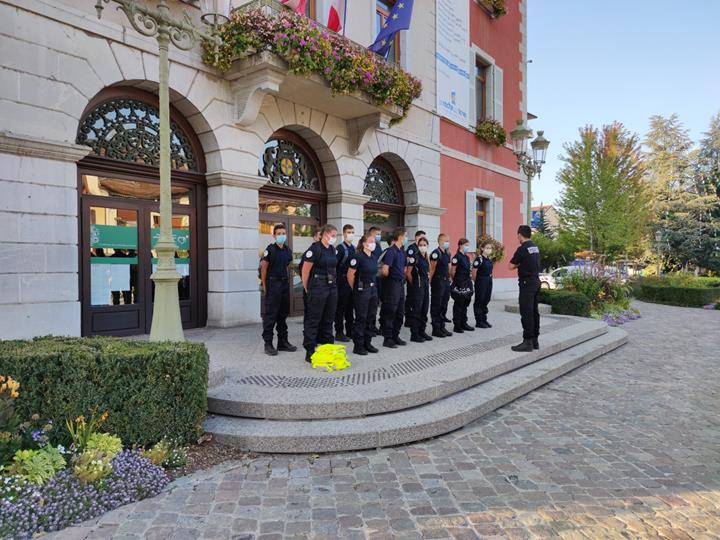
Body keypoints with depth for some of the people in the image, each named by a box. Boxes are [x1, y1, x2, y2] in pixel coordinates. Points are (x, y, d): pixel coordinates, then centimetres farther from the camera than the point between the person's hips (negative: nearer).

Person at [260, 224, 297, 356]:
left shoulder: (288, 251, 11)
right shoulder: (270, 249, -7)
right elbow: (264, 268, -7)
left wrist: (286, 280, 11)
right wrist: (264, 285, -7)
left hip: (284, 283, 7)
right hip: (272, 284, -7)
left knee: (283, 314, 12)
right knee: (270, 314, -6)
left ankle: (283, 342, 20)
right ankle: (268, 344, -1)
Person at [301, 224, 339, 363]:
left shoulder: (332, 249, 11)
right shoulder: (315, 248, -12)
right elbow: (305, 270, -10)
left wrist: (334, 282, 17)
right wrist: (307, 288, -2)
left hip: (332, 287, 7)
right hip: (318, 287, -7)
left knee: (328, 319, 13)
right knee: (313, 319, -1)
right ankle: (309, 352, 5)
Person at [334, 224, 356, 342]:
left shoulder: (354, 248, 13)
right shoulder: (340, 248, -9)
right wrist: (336, 279, -15)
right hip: (343, 280, -7)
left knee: (350, 307, 13)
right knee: (340, 307, -1)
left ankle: (350, 331, 23)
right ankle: (339, 333, 6)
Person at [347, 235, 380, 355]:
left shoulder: (374, 258, 11)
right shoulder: (358, 256, -12)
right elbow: (350, 274, -11)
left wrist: (373, 285, 15)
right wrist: (355, 289, -3)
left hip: (373, 290, 7)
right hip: (362, 291, -7)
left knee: (370, 318, 10)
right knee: (361, 318, -2)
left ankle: (367, 343, 20)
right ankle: (358, 346, 6)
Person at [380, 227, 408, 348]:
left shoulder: (401, 251, 13)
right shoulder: (391, 251, -15)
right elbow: (385, 271, -19)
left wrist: (402, 278, 11)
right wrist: (392, 278, -2)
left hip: (400, 284, 9)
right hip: (392, 284, -9)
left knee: (399, 313, 13)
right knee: (390, 312, -3)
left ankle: (395, 336, 23)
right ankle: (387, 339, 4)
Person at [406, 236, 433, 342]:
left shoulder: (426, 258, 13)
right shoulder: (415, 257, -10)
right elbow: (408, 273, -11)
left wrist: (428, 282, 13)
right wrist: (413, 284, -4)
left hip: (426, 285, 8)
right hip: (417, 286, -8)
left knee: (424, 310, 11)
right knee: (416, 310, -4)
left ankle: (422, 332, 21)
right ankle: (414, 334, 1)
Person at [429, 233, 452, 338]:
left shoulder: (447, 253, 14)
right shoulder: (436, 253, -12)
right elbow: (432, 269, -14)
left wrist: (449, 278, 13)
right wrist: (431, 281, -14)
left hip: (446, 281, 8)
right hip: (438, 281, -8)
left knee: (444, 305, 13)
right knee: (436, 306, -1)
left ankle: (442, 327, 22)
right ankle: (436, 329, 4)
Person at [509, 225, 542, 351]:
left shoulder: (522, 248, -15)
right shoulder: (535, 248, 12)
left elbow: (511, 266, -10)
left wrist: (518, 264, 7)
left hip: (527, 283, -9)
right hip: (536, 281, 9)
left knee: (526, 313, -6)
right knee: (534, 311, 12)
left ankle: (527, 342, -5)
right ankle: (534, 340, 18)